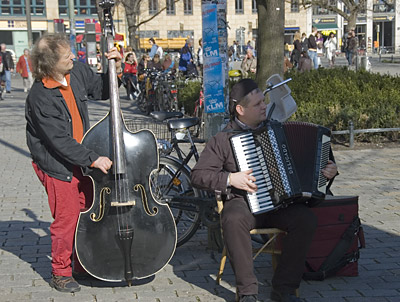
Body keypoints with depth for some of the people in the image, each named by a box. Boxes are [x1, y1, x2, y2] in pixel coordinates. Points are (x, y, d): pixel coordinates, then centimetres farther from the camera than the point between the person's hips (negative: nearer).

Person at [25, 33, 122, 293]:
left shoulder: (78, 71, -4)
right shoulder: (40, 98, -24)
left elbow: (101, 90, 14)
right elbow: (60, 141, -24)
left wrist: (115, 69, -3)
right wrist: (93, 159, -24)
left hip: (82, 159, 7)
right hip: (58, 166, -7)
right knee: (67, 219, -1)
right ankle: (60, 273, 19)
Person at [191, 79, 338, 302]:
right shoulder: (223, 140, 3)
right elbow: (199, 175, -2)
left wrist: (327, 170, 7)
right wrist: (230, 179, -15)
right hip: (243, 202, -3)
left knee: (307, 219, -27)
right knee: (234, 220, -36)